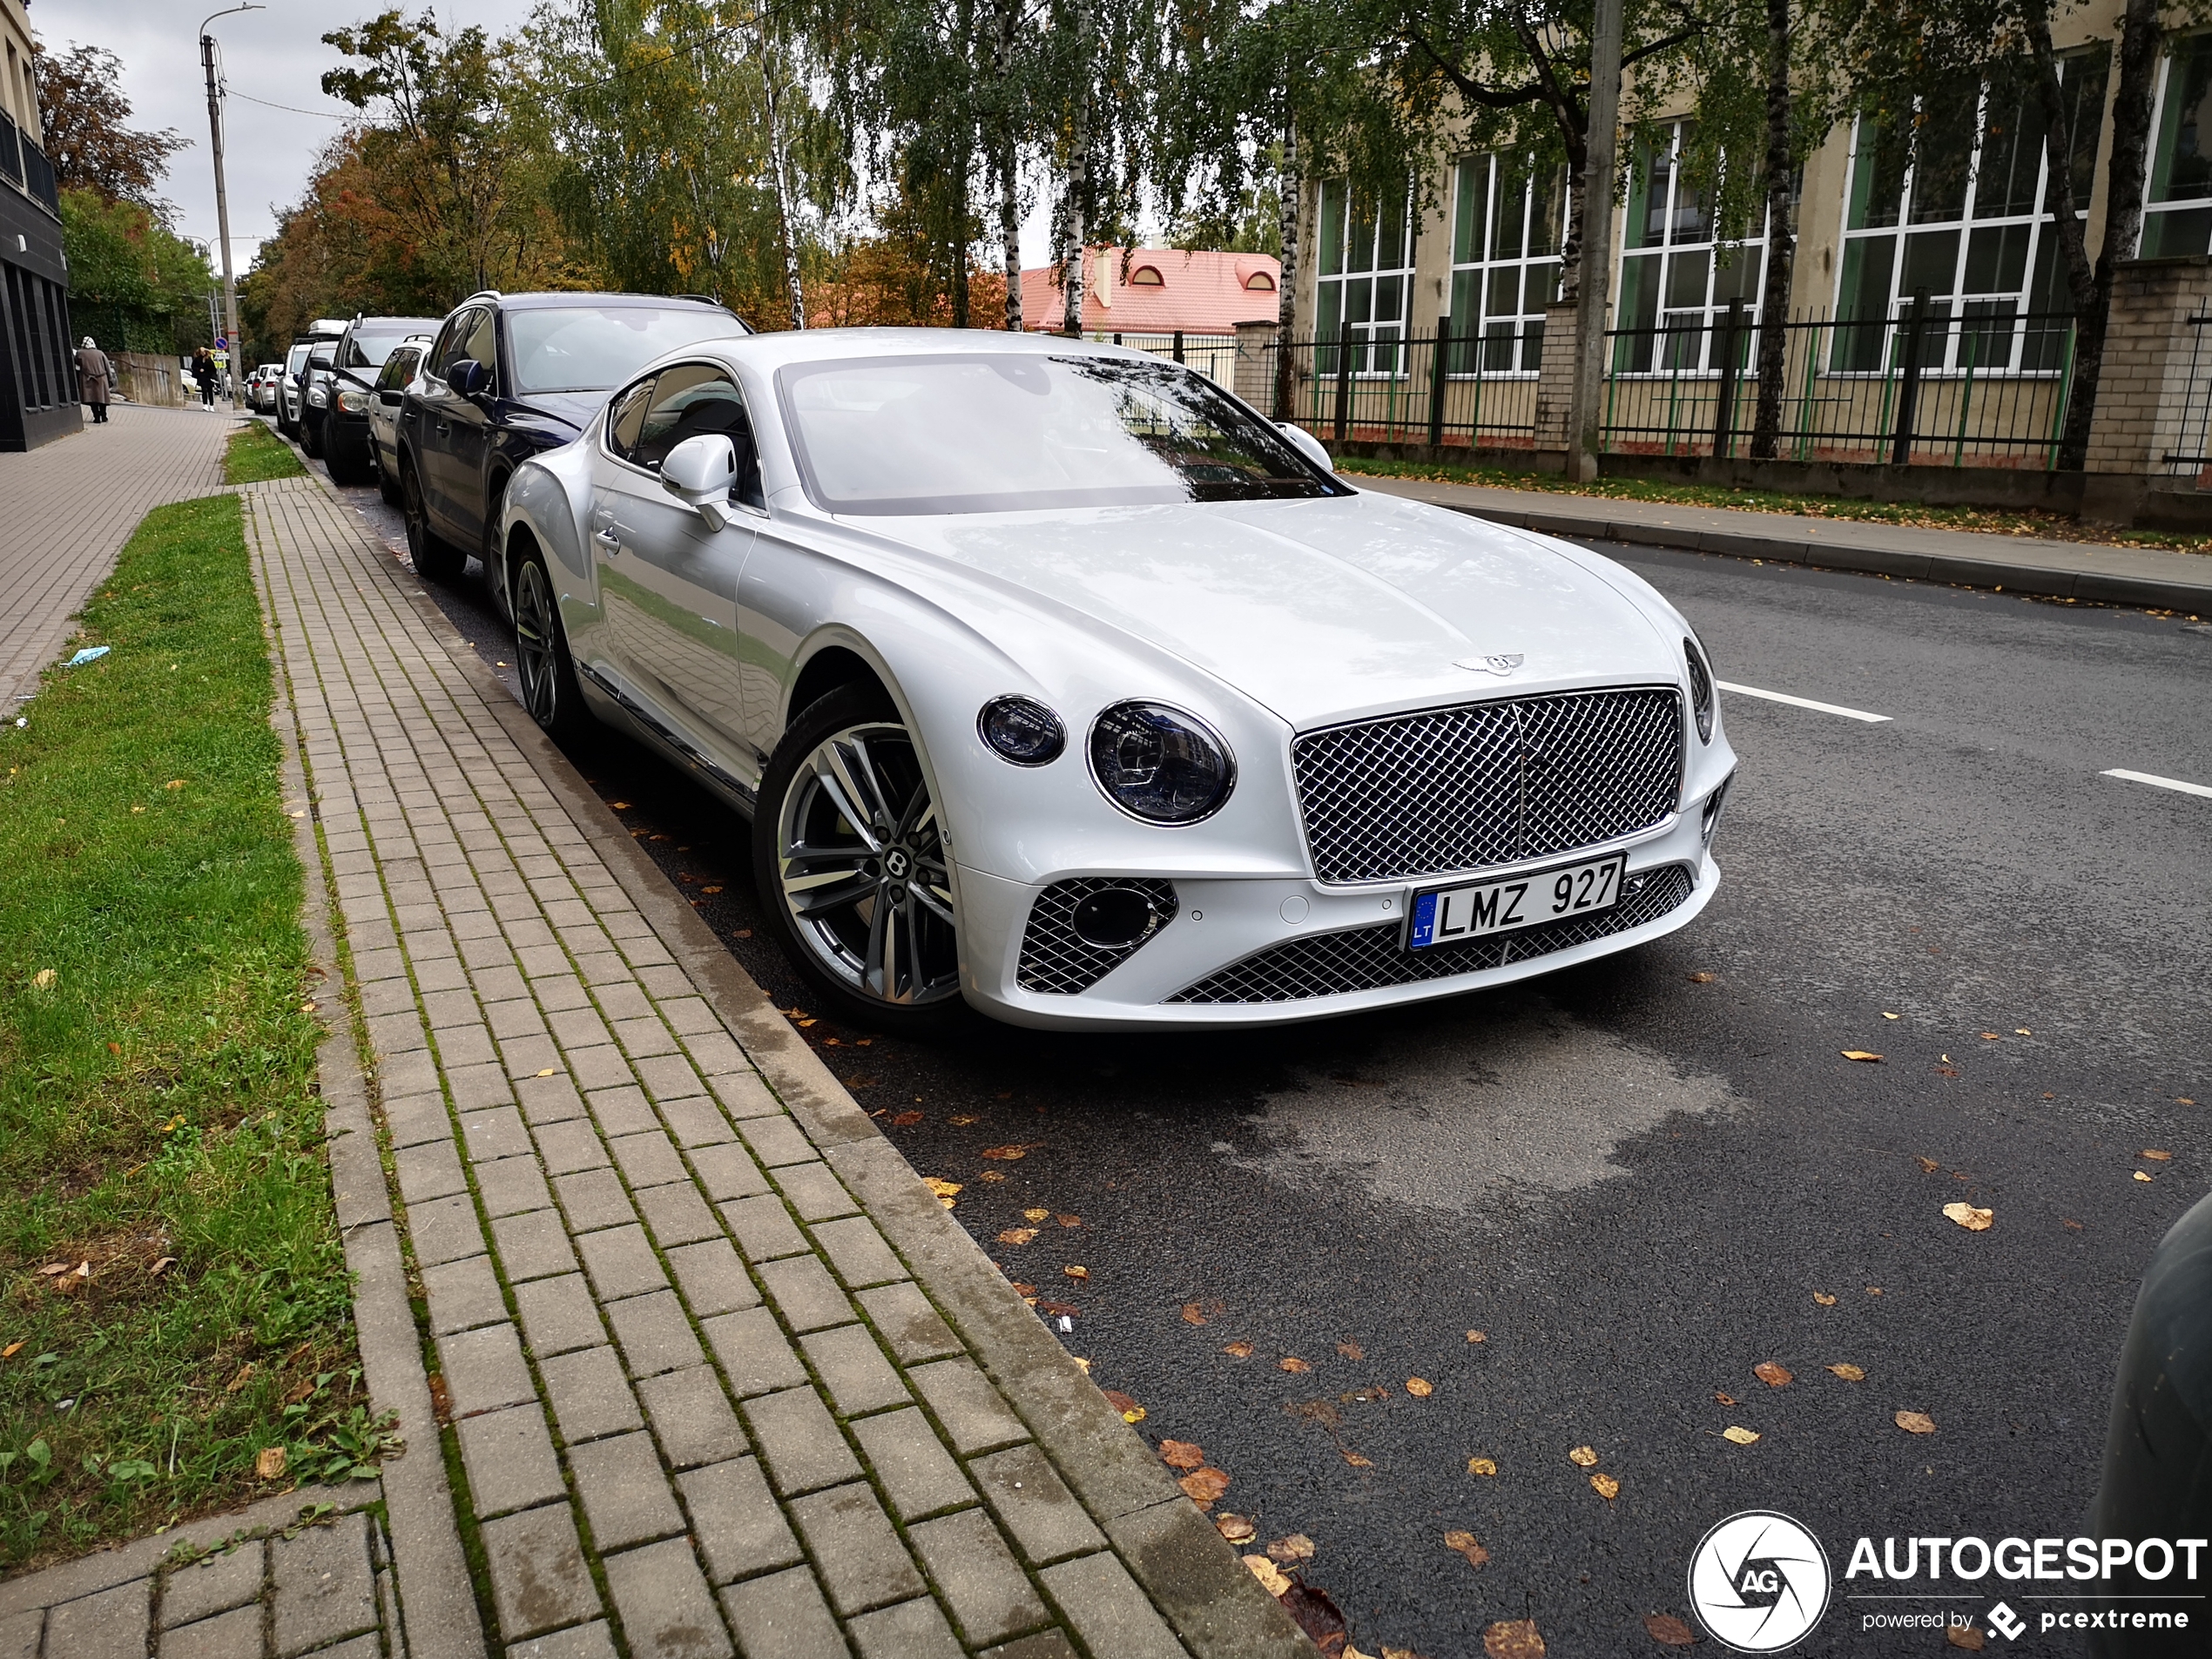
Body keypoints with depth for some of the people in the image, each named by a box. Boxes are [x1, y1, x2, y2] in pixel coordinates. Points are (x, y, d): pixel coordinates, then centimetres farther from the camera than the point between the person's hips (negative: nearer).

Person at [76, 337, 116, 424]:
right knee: (102, 398, 14)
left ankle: (97, 418, -6)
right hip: (101, 380, 2)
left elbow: (76, 363, 15)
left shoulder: (80, 353, -1)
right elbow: (108, 367, 3)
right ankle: (104, 417, 19)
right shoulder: (100, 353, 2)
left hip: (88, 381, -2)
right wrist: (110, 379, 9)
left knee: (92, 400, 0)